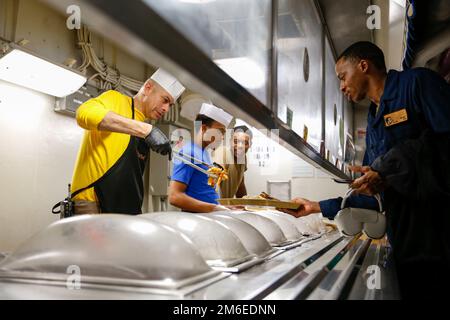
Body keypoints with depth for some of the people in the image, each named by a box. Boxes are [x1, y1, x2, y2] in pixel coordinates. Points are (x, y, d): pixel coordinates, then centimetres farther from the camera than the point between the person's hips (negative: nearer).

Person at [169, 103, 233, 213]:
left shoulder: (204, 152, 15)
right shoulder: (189, 153, -11)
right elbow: (174, 196, -19)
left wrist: (223, 207, 9)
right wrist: (214, 208, -20)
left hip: (210, 215, 8)